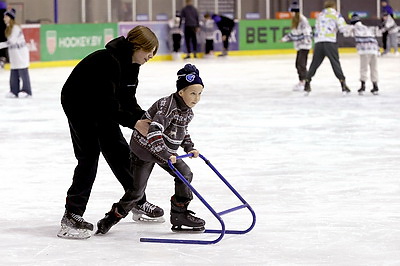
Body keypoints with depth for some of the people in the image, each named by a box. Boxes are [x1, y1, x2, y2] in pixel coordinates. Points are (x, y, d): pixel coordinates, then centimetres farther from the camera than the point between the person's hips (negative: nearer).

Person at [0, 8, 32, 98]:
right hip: (14, 53, 9)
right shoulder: (9, 28, 13)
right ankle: (15, 91, 10)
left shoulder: (15, 27, -16)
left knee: (23, 72, -6)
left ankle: (26, 91, -3)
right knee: (13, 73, 7)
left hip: (21, 53, -9)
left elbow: (12, 41, -20)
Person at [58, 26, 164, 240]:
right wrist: (134, 123, -32)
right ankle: (72, 216, -14)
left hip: (100, 105, 9)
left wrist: (145, 119, -14)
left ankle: (138, 202, 27)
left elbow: (127, 99, 1)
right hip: (78, 104, -9)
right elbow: (107, 103, -34)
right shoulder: (109, 61, -32)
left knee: (118, 150, 13)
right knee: (89, 154, -15)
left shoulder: (131, 64, -2)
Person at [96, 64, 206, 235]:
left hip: (166, 150, 8)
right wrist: (165, 154, -43)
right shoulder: (168, 106, -28)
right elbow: (154, 130, -40)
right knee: (137, 189, -7)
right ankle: (112, 217, 9)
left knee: (185, 174, -1)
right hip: (144, 148, -8)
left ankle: (180, 215, 7)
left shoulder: (188, 110, 2)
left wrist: (189, 148, 10)